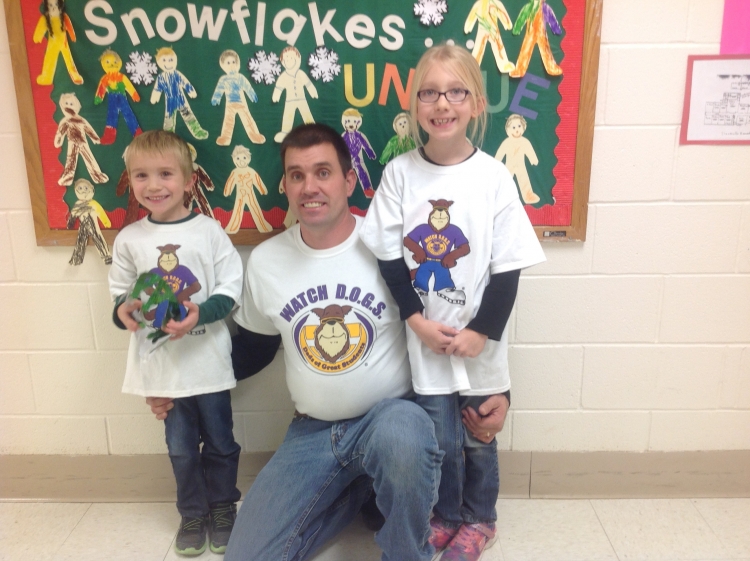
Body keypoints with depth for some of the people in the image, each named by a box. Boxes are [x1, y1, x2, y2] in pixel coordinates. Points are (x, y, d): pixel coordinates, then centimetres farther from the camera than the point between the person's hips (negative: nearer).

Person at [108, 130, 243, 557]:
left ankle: (222, 509, 35)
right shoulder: (129, 239, 0)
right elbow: (120, 291, 9)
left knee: (219, 442, 13)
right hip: (161, 364, 2)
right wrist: (124, 309, -12)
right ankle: (193, 513, 36)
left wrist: (201, 313, -22)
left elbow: (230, 289, -6)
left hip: (208, 361, -2)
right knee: (181, 447, 15)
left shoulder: (210, 231, -8)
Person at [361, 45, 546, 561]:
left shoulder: (494, 176, -10)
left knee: (479, 438, 16)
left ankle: (479, 519, 41)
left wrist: (481, 331, -11)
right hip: (425, 337, 1)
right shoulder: (399, 173, -6)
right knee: (440, 437, 13)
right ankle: (446, 515, 40)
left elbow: (508, 267, -8)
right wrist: (417, 319, -11)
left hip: (479, 340, 0)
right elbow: (389, 256, -4)